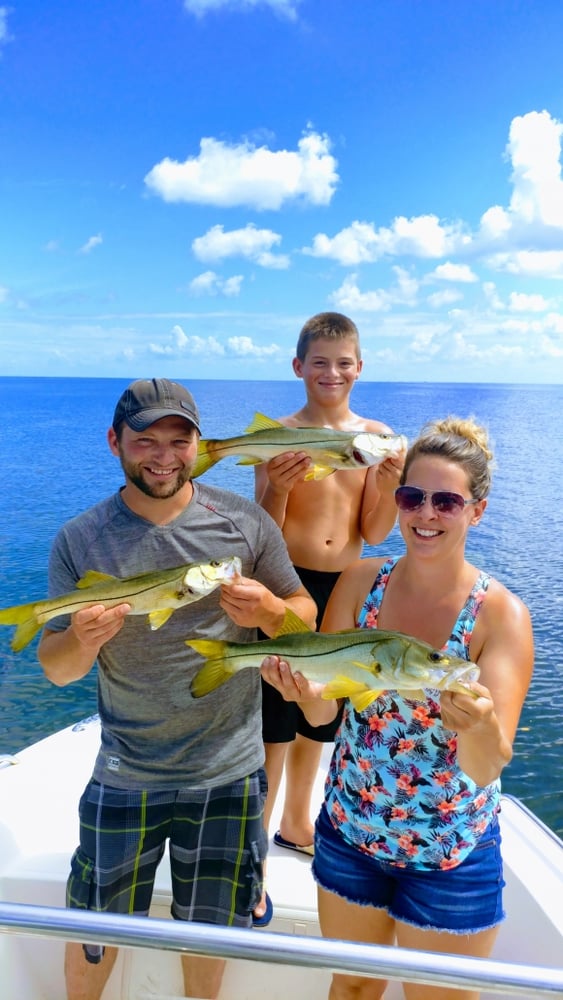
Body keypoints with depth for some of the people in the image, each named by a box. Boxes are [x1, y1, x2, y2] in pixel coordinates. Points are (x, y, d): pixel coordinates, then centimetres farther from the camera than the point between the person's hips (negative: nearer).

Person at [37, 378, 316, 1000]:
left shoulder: (245, 522, -9)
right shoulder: (79, 541, -7)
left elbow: (306, 619, -1)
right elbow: (55, 669, -3)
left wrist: (268, 609, -24)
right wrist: (82, 640, -27)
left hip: (228, 772, 0)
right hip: (125, 777, 0)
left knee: (209, 930, 21)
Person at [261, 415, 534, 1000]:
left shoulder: (500, 615, -18)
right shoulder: (361, 582, -10)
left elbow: (487, 769, -24)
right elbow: (322, 712, -11)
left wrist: (480, 726, -46)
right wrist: (303, 686, -33)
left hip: (451, 856, -2)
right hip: (349, 832, 3)